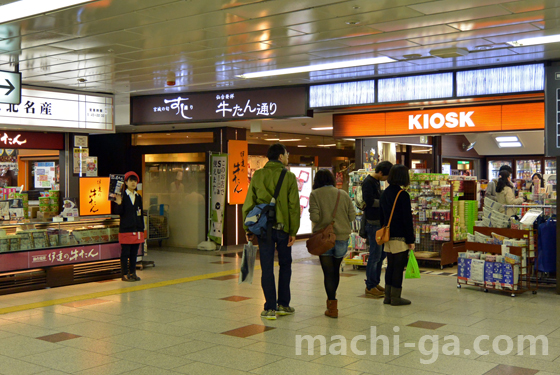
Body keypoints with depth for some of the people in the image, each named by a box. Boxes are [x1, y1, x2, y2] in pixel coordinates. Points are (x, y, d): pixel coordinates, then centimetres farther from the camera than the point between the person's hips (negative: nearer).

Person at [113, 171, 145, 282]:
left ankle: (132, 273, 17)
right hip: (126, 229, -5)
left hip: (137, 229, 5)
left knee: (134, 253, 10)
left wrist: (142, 228, 12)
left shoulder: (138, 197, 11)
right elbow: (118, 212, -9)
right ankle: (125, 274, 6)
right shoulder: (122, 196, -5)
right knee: (125, 253, 0)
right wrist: (119, 204, -28)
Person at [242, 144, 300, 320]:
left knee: (267, 268, 5)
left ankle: (270, 308, 5)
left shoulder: (257, 176, 3)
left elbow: (249, 203, 1)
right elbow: (293, 206, -7)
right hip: (282, 228, -1)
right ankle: (283, 305, 19)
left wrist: (248, 229, 6)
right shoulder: (289, 176, -3)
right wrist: (293, 231, -4)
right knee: (285, 265, 16)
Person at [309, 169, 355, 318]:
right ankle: (331, 299, 35)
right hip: (342, 237, 4)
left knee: (328, 272, 2)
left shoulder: (315, 194, -6)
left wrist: (323, 220, 8)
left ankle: (333, 307, 1)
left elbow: (314, 216, -14)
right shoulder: (343, 194, 5)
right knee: (336, 270, 20)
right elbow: (352, 216, 3)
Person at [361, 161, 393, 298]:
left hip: (380, 222, 10)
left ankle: (375, 282, 24)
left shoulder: (376, 182, 16)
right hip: (373, 223, -10)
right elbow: (370, 201, -23)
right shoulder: (368, 182, -14)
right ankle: (370, 286, 3)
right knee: (375, 255, -6)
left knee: (382, 253, 14)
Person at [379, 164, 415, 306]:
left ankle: (388, 296, 18)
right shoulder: (403, 195, -14)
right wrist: (410, 240, -9)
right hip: (400, 237, -7)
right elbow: (407, 219, -14)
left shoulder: (384, 194, 9)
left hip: (388, 236, 7)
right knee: (399, 267, 0)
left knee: (390, 266, 14)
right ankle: (395, 297, 4)